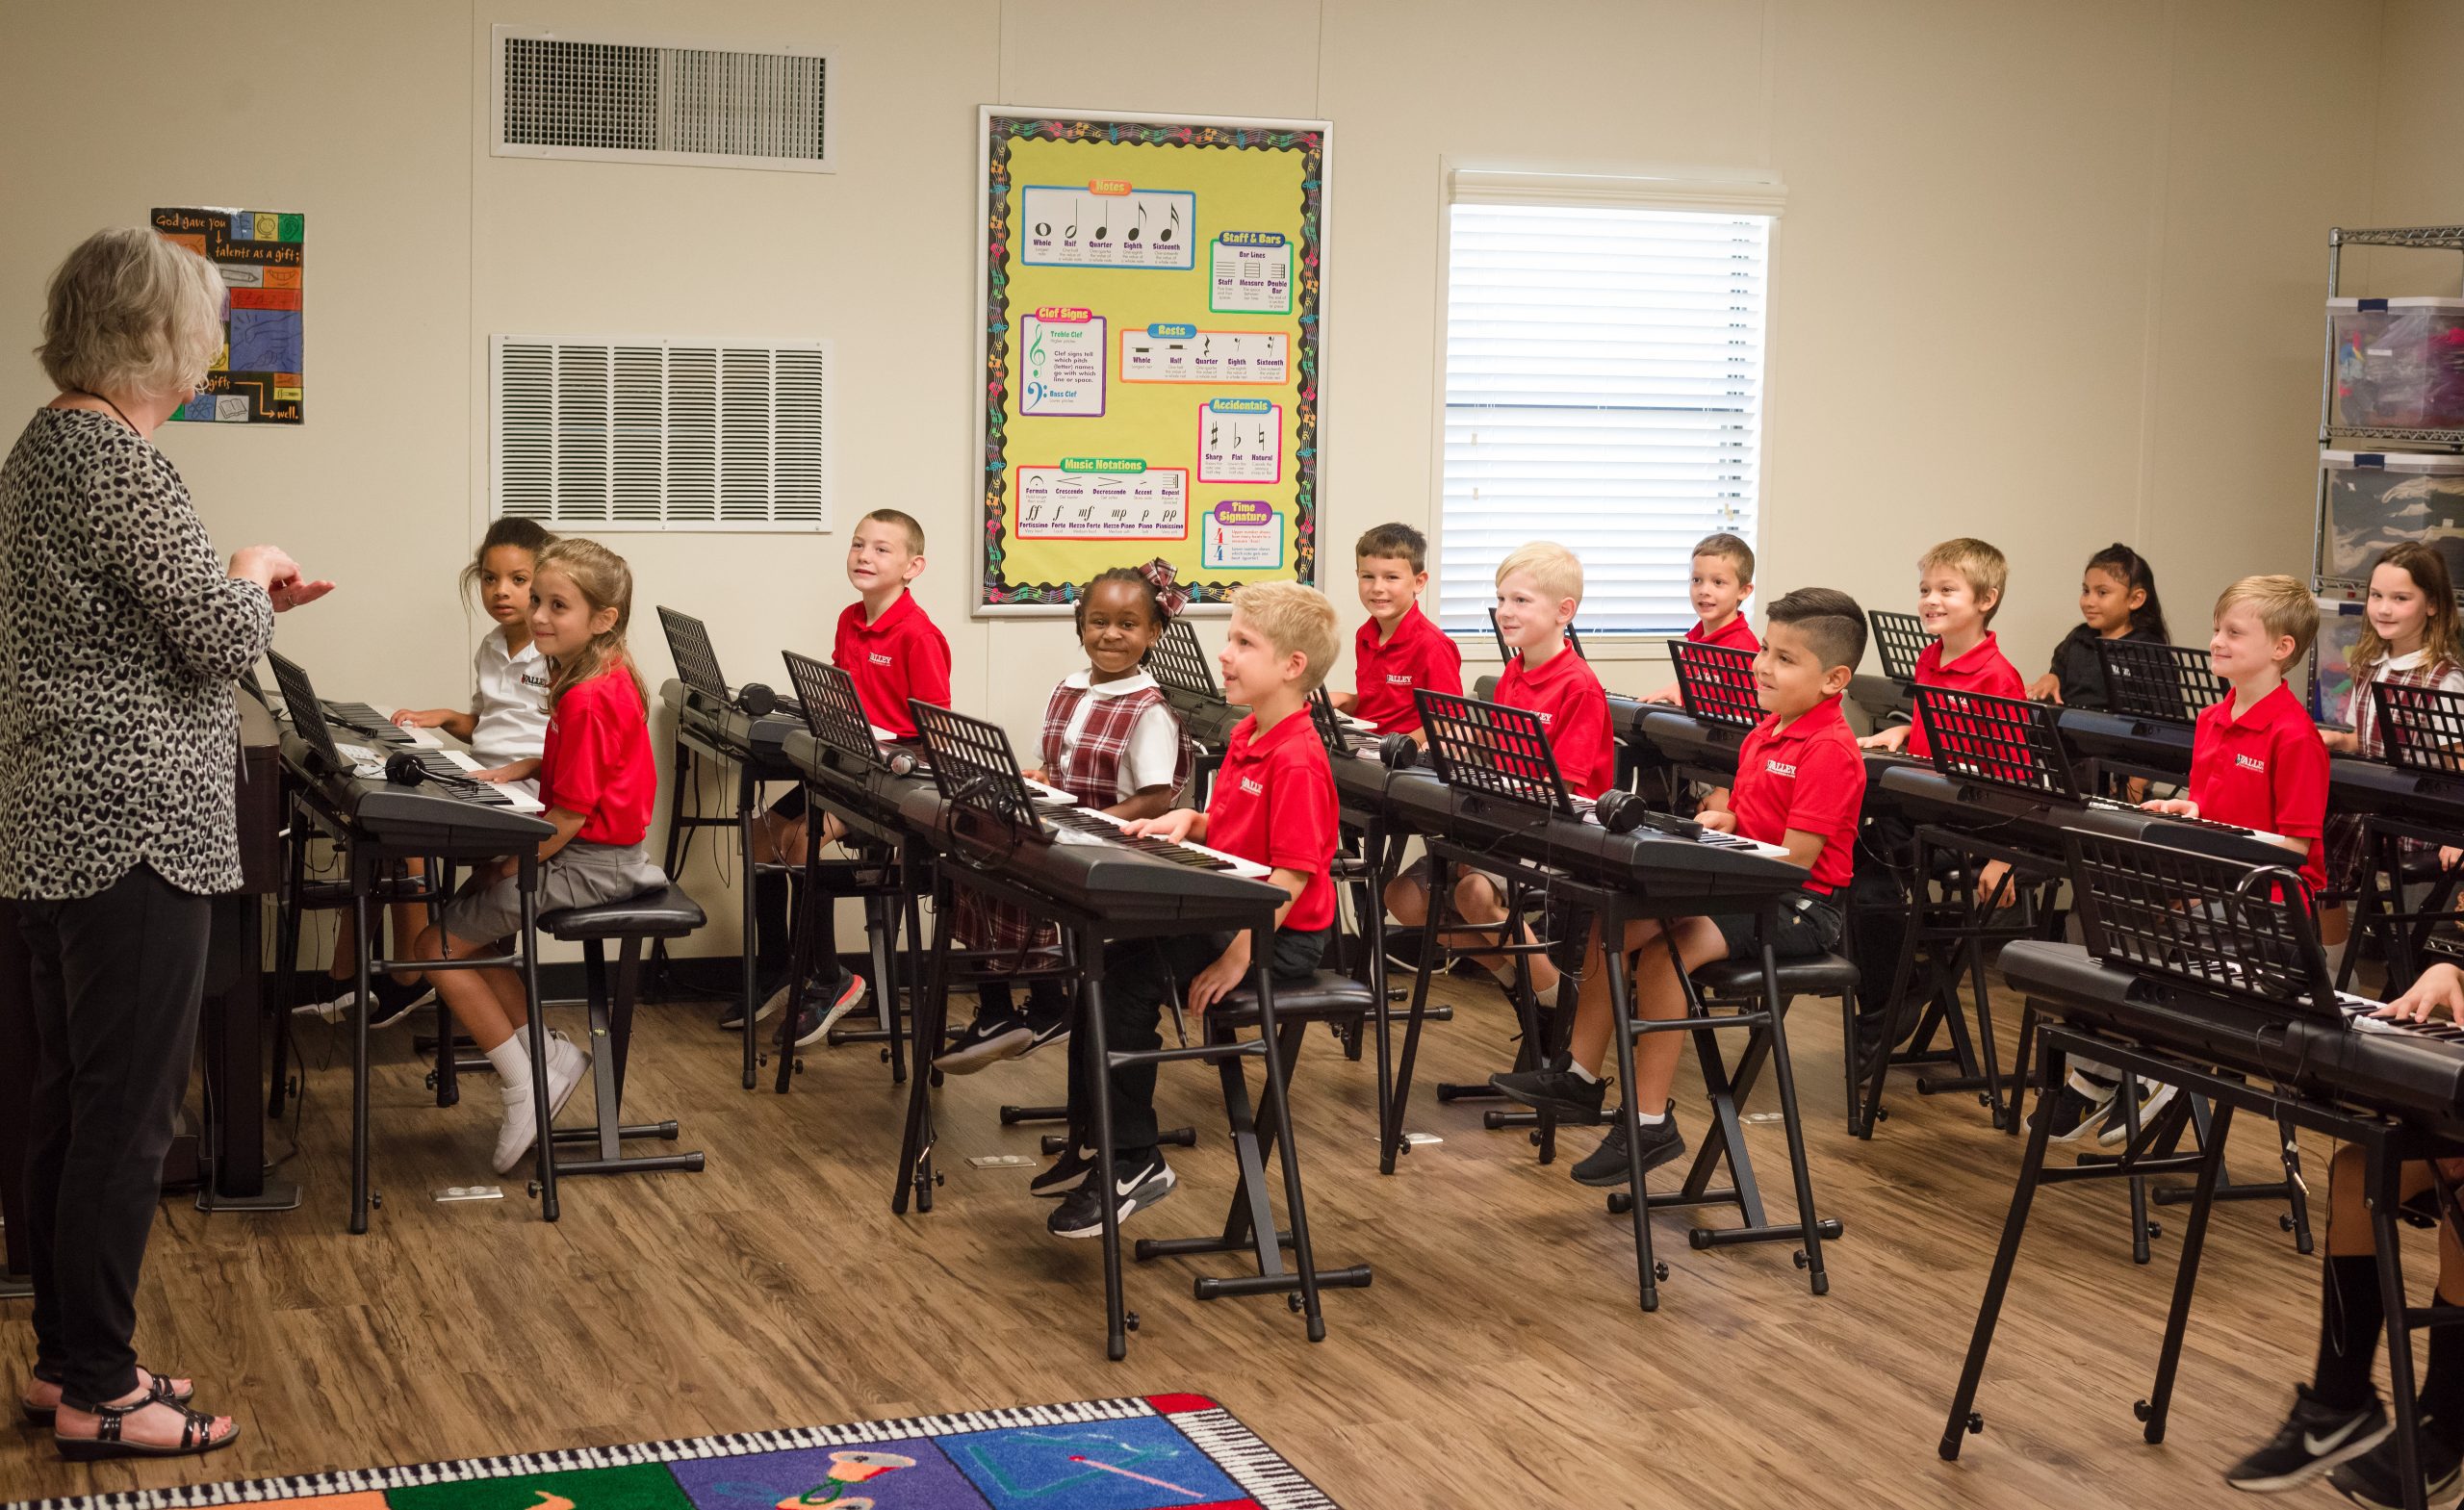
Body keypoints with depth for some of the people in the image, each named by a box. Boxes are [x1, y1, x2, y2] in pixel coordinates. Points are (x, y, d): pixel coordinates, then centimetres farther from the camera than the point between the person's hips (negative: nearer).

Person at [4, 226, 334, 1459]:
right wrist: (255, 579, 2)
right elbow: (221, 640, -17)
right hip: (132, 834, -10)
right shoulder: (118, 459, -17)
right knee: (127, 1116, -3)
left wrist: (236, 596, 18)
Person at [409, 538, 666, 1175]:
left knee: (438, 945, -7)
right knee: (468, 924, 19)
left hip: (589, 861, -10)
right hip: (600, 852, 10)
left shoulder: (586, 698, -24)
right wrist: (514, 771, 7)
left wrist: (507, 869, -15)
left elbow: (570, 813, -24)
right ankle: (546, 1050, 14)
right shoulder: (604, 677, 6)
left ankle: (524, 1085, -1)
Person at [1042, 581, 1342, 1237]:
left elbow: (1290, 876, -24)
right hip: (1224, 915, 10)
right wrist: (1189, 819, 1)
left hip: (1277, 936, -10)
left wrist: (1236, 959, -25)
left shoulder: (1297, 760, -21)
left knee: (1126, 987, -20)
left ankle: (1133, 1163, -9)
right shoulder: (1245, 737, 11)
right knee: (1105, 968, 0)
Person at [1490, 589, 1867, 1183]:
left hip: (1801, 908, -10)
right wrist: (1720, 817, 0)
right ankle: (1580, 1075, 5)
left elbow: (1794, 860, -23)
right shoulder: (1766, 732, 13)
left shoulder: (1829, 749, -17)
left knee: (1667, 949, -27)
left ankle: (1650, 1122, -19)